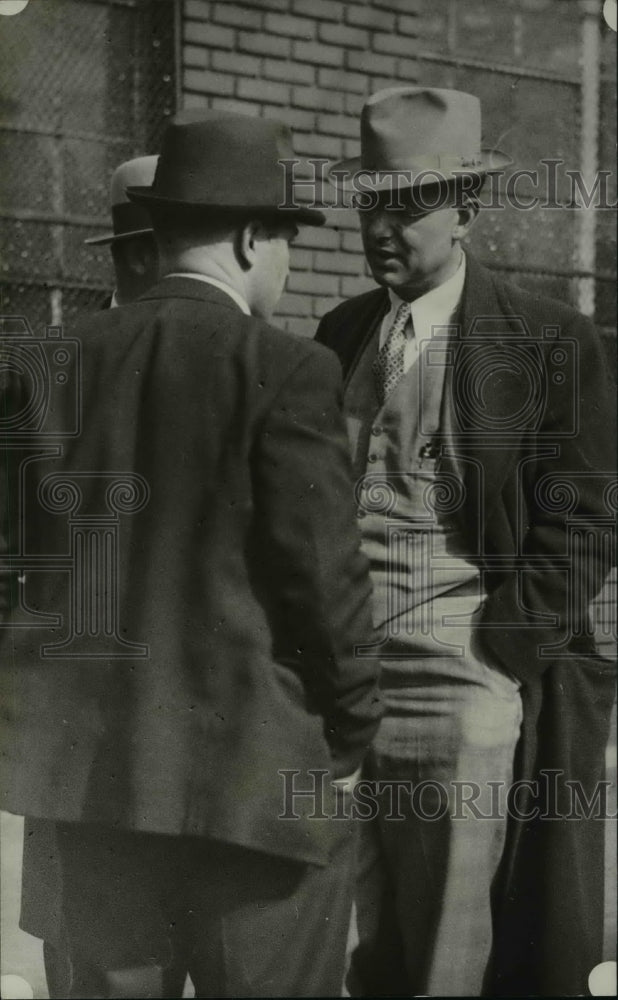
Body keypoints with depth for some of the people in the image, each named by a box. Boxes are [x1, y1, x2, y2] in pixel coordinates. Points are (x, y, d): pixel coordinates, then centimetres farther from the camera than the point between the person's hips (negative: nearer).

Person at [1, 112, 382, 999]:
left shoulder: (72, 358, 4)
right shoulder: (285, 370, -12)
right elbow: (323, 571, -12)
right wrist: (349, 733, 0)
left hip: (89, 752, 6)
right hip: (253, 757, -5)